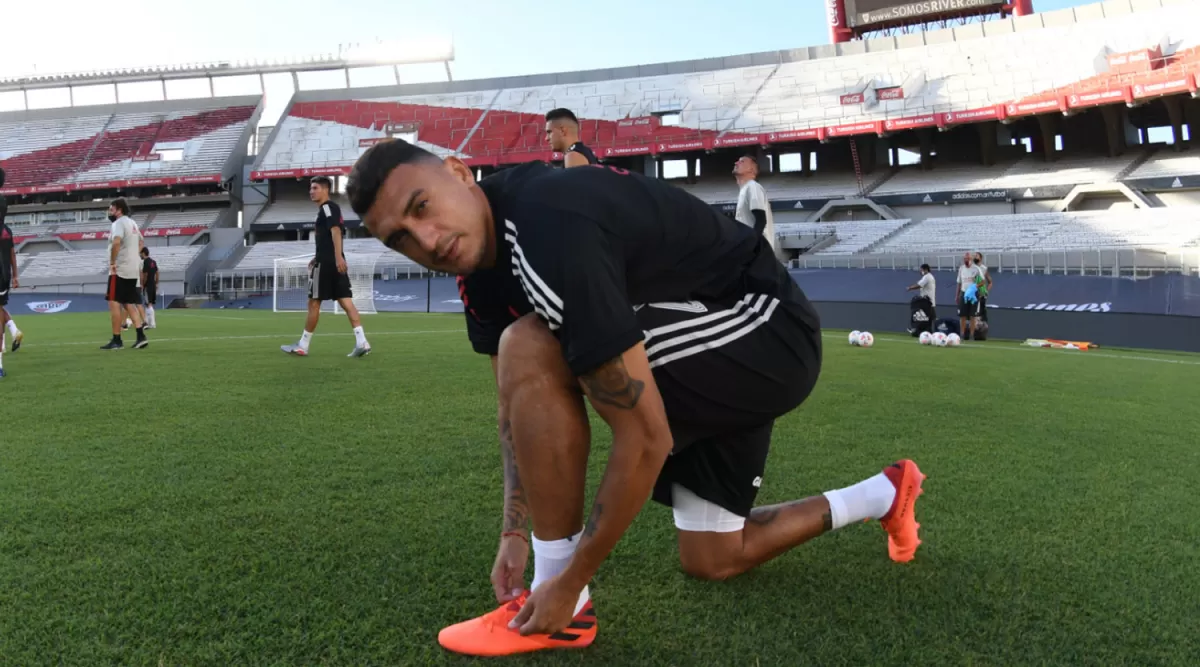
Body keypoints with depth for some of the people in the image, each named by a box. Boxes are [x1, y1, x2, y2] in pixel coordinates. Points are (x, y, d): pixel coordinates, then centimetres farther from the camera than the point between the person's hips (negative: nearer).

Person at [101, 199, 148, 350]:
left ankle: (117, 340, -4)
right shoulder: (132, 223, 17)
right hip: (132, 270, 9)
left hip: (119, 270, -9)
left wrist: (112, 262, -21)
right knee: (129, 305, 11)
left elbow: (116, 242, -30)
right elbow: (140, 243, 33)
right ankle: (141, 336, 3)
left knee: (114, 304, -4)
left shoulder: (119, 223, -11)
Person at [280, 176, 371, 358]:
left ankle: (302, 346, 9)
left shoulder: (327, 207, -7)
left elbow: (335, 231, -22)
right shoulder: (327, 209, 23)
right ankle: (361, 342, -10)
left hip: (326, 263, -9)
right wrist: (318, 257, 29)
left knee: (314, 303, 0)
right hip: (334, 262, 9)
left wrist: (338, 257, -32)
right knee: (346, 302, 0)